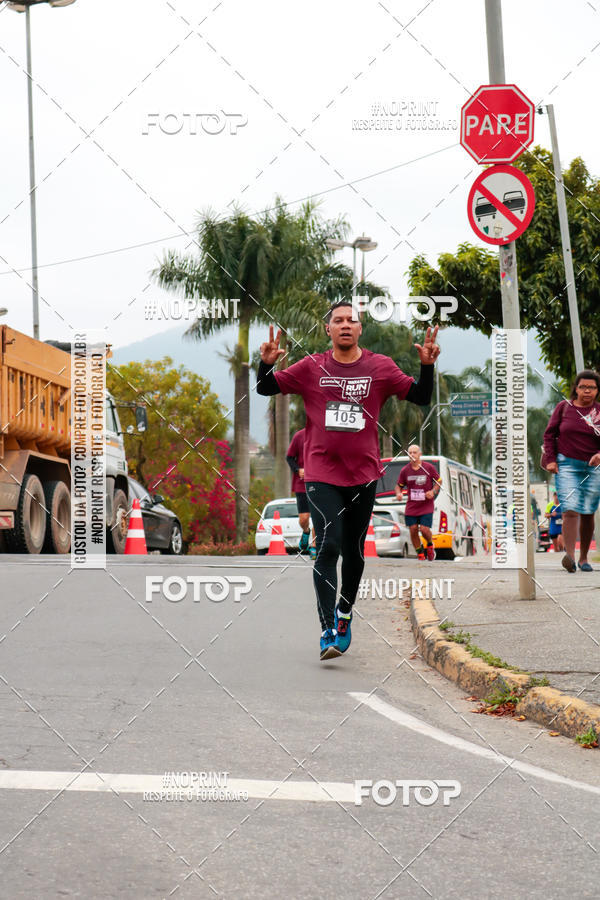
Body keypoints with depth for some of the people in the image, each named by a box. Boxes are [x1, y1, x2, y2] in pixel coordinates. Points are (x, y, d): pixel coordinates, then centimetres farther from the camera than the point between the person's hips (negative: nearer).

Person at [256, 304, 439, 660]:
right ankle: (329, 632, -14)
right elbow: (265, 389, 6)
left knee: (354, 550, 13)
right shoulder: (311, 368, 2)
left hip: (363, 474, 2)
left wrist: (427, 365, -15)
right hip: (322, 474, -2)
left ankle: (345, 612, 37)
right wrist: (267, 363, -14)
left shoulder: (380, 367, 3)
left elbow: (421, 397, 1)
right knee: (328, 547, -14)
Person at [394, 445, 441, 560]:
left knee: (424, 529, -13)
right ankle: (420, 555, 17)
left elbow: (439, 481, 7)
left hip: (426, 506, -2)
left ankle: (430, 545, 21)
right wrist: (398, 494, -11)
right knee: (413, 530, -1)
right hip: (411, 506, 2)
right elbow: (399, 485, 11)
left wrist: (433, 491, -11)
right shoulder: (405, 470, 0)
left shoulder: (429, 467, -5)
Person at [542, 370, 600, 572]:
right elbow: (550, 433, 7)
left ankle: (584, 558, 18)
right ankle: (569, 556, -25)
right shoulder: (564, 407, 3)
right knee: (570, 510, -15)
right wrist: (550, 459, -1)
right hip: (567, 465, -1)